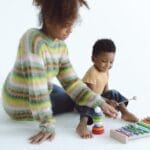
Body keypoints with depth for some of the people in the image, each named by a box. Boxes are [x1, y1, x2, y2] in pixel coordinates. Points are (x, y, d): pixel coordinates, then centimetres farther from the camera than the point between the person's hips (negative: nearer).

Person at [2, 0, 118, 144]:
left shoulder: (61, 46, -6)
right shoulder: (33, 39, -32)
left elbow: (71, 82, -5)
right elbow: (37, 89, -34)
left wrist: (100, 102, -13)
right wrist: (47, 125, -32)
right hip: (22, 104, -7)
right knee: (74, 101, 5)